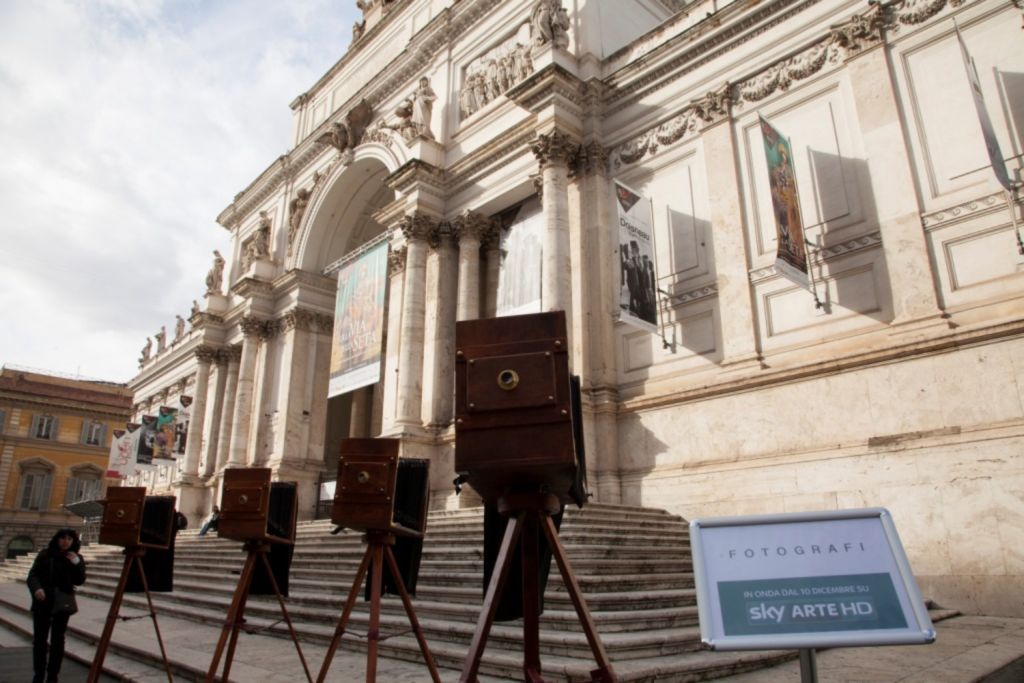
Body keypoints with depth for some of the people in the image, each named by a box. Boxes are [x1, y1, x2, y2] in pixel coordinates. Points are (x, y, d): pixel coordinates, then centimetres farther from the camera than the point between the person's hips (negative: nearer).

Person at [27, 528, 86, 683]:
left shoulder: (76, 558, 4)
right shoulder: (45, 554, 4)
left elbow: (79, 581, -1)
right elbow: (33, 574, -1)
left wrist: (76, 564, -16)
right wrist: (36, 588, -20)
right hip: (42, 601, 0)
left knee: (57, 639, 3)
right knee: (39, 638, 3)